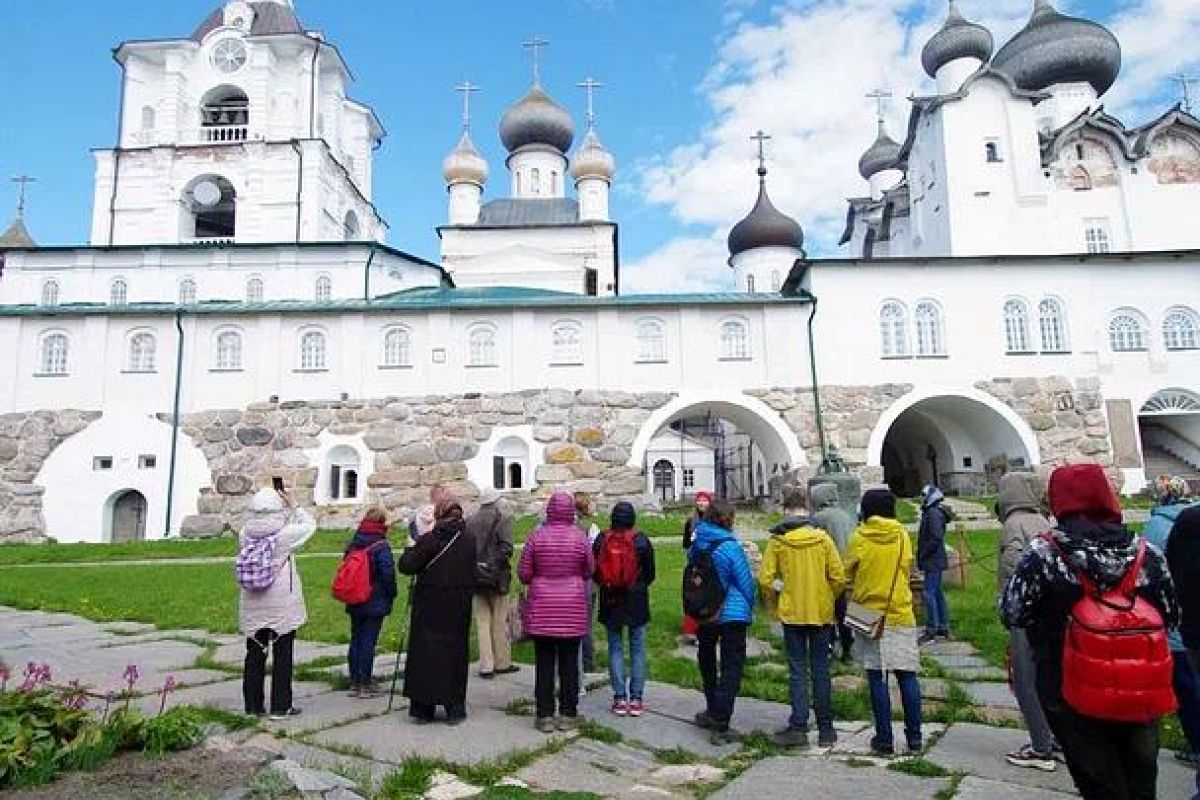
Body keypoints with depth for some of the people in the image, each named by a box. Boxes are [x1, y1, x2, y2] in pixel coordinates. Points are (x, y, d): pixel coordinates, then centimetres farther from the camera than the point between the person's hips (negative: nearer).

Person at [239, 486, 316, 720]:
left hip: (253, 606, 4)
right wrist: (293, 507, 4)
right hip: (282, 606, -4)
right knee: (282, 657, 6)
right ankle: (280, 707, 10)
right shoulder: (285, 534, -17)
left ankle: (253, 705, 21)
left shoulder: (245, 534, -6)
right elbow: (310, 524, -3)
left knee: (255, 655, 14)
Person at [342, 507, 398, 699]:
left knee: (355, 641, 14)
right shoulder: (381, 546, -15)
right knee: (369, 642, -1)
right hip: (375, 604, -6)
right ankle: (366, 685, 4)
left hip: (355, 604, 6)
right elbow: (388, 574, -17)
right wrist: (391, 595, -2)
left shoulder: (352, 544, 5)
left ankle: (354, 682, 21)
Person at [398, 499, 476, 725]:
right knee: (455, 652, 10)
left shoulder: (429, 540, -12)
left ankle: (423, 708, 11)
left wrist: (411, 549, 5)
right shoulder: (469, 542, 1)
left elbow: (406, 566, -11)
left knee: (425, 652, 7)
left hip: (430, 606, -3)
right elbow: (472, 576, 9)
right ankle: (454, 709, 15)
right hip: (459, 607, 3)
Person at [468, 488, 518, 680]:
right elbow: (506, 548, -15)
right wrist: (502, 568, -7)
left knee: (482, 622, 8)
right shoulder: (502, 519, -5)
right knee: (500, 621, 8)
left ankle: (486, 666, 10)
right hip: (496, 577, -3)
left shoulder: (470, 522, 7)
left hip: (475, 578, 4)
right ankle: (502, 663, 16)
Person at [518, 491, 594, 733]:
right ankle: (568, 715, 15)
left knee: (544, 662, 7)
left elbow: (523, 573, -2)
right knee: (569, 661, 9)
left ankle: (545, 715, 12)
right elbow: (589, 571, 3)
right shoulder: (580, 537, -7)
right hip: (572, 608, 0)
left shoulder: (537, 536, -8)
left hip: (542, 609, 0)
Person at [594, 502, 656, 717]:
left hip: (610, 601, 1)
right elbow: (650, 573, 1)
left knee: (615, 647, 9)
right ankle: (636, 699, 9)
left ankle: (620, 699, 10)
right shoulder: (641, 540, -8)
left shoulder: (602, 540, -6)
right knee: (637, 648, 8)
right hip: (637, 602, -1)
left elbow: (594, 572, 2)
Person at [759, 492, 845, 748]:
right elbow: (839, 577, -6)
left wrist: (778, 599, 9)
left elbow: (765, 580, -9)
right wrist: (829, 599, 11)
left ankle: (798, 728, 5)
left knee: (798, 671, 7)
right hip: (822, 612, 1)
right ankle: (825, 730, 17)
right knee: (821, 671, 10)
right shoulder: (823, 538, -4)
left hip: (792, 613, -1)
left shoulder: (777, 542, -7)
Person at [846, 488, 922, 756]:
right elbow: (907, 568, 12)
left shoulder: (860, 537, -6)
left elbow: (847, 574, 0)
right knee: (907, 676, 9)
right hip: (901, 615, 2)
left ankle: (884, 740, 9)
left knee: (877, 678, 4)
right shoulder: (902, 535, 0)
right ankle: (914, 738, 14)